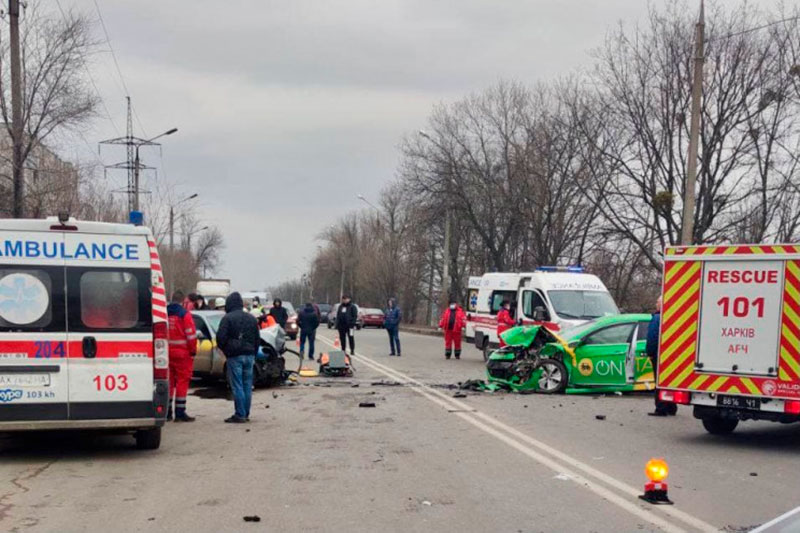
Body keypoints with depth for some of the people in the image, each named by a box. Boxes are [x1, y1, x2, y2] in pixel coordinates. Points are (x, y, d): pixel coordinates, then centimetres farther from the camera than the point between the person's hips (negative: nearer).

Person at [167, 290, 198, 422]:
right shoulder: (184, 314, -9)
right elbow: (191, 335, -11)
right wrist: (193, 351, -3)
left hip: (166, 352, 5)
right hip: (182, 353, -5)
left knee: (168, 381, 12)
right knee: (182, 381, -1)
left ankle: (166, 412, 15)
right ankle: (180, 413, -2)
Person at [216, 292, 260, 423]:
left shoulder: (227, 318, -7)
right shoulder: (251, 318, 13)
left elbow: (221, 337, -11)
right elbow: (257, 338, 16)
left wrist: (224, 349, 7)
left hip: (234, 355, -6)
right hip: (249, 355, 6)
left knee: (237, 386, -5)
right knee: (247, 386, 9)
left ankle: (240, 415, -6)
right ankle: (246, 414, 13)